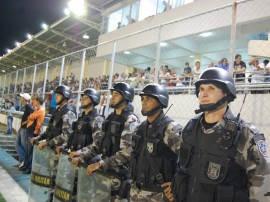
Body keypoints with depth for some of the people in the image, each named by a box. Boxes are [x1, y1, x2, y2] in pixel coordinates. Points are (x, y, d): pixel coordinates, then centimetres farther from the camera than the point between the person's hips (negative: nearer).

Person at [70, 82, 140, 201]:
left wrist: (100, 164, -24)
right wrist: (81, 155, 0)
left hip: (120, 174, -7)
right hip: (105, 171, 7)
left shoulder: (130, 121, -13)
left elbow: (126, 153, -22)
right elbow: (99, 142, 12)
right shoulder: (110, 118, 11)